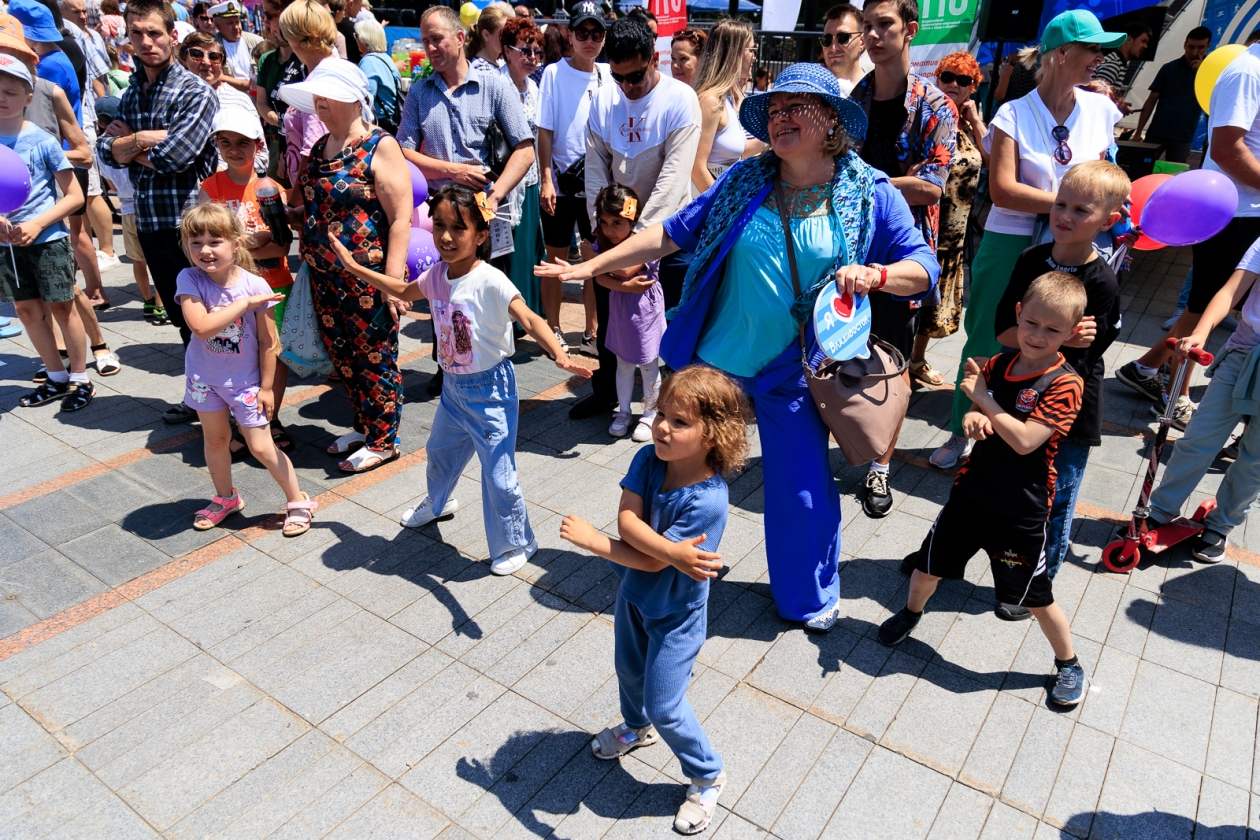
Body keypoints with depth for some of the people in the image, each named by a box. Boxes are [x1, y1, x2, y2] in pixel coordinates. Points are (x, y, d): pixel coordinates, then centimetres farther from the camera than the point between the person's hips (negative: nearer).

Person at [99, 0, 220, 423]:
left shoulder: (195, 92, -9)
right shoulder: (131, 93, 13)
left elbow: (174, 156, -19)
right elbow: (106, 149, 4)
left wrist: (130, 142, -3)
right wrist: (146, 140, -13)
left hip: (189, 220, -7)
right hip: (149, 222, 7)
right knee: (180, 316, 14)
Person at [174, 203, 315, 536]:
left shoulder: (255, 286, -18)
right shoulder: (190, 280, -16)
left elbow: (268, 342, -12)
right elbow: (201, 327, -31)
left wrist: (266, 387, -9)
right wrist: (244, 303, -30)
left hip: (245, 380, -3)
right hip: (204, 378, 3)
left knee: (261, 447, 0)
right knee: (215, 440, 18)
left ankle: (298, 501, 17)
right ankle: (225, 499, 40)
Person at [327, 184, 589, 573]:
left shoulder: (490, 281, -24)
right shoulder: (436, 275, -3)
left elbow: (529, 319, -36)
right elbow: (405, 290, 19)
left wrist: (559, 355, -53)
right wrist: (355, 268, 24)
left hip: (490, 389, -7)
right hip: (453, 387, 8)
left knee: (498, 472, -2)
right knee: (439, 449, 29)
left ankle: (515, 544, 22)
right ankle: (438, 502, 60)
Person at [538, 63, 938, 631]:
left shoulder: (870, 194, -4)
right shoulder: (744, 181, 1)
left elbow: (923, 264, -2)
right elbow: (673, 233, 2)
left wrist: (873, 274, -25)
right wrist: (591, 266, -1)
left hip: (794, 371, -1)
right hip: (715, 359, 2)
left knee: (803, 489, 7)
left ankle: (808, 597, 36)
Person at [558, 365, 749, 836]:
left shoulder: (707, 501, -35)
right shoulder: (648, 460, -18)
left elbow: (651, 563, -31)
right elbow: (627, 519, -26)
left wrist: (591, 541, -24)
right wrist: (673, 551, -41)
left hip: (674, 614, -6)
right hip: (633, 593, 7)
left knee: (664, 705, 6)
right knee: (629, 670, 29)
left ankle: (707, 778, 34)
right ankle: (636, 728, 61)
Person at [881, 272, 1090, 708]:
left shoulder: (1064, 384, -19)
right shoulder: (999, 363, -1)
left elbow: (1025, 440, -28)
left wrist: (985, 399, -23)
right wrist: (972, 418, -14)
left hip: (1021, 512, -5)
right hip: (971, 491, 5)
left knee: (1036, 597, 11)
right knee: (929, 564, 17)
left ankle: (1068, 664, 36)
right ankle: (912, 611, 48)